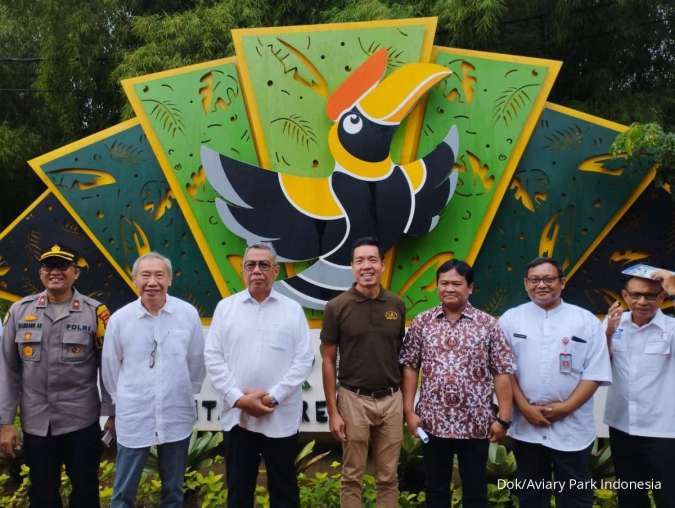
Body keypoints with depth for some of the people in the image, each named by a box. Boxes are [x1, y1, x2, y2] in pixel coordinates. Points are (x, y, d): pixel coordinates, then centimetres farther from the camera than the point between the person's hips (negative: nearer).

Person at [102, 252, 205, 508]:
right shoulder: (119, 319, -8)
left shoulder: (188, 314, -7)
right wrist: (123, 400, 11)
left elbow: (197, 361, 4)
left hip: (177, 417, 1)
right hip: (133, 418, -1)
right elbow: (110, 367, 4)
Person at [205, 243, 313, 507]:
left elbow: (303, 359, -3)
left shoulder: (293, 310, 2)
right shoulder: (225, 307, 4)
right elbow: (213, 357, 0)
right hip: (237, 415, 1)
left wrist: (272, 397, -13)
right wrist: (238, 398, -10)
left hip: (281, 417, -1)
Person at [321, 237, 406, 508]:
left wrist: (407, 401, 6)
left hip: (391, 399, 3)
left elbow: (401, 354, 10)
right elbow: (328, 361, -3)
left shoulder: (397, 305, 3)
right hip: (354, 399, -2)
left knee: (388, 478, 10)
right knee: (352, 477, 8)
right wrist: (332, 411, -7)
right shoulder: (337, 307, -6)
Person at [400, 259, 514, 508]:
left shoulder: (488, 324, -2)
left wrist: (503, 418, -6)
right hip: (433, 422, 2)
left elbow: (502, 373, -2)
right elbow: (409, 368, 4)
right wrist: (408, 411, -1)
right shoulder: (422, 323, 2)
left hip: (475, 424, -1)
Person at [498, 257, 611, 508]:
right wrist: (524, 407, -9)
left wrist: (565, 408, -12)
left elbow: (596, 373, -3)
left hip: (572, 427, -1)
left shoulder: (586, 320, 0)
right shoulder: (510, 319, 3)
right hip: (526, 426, 1)